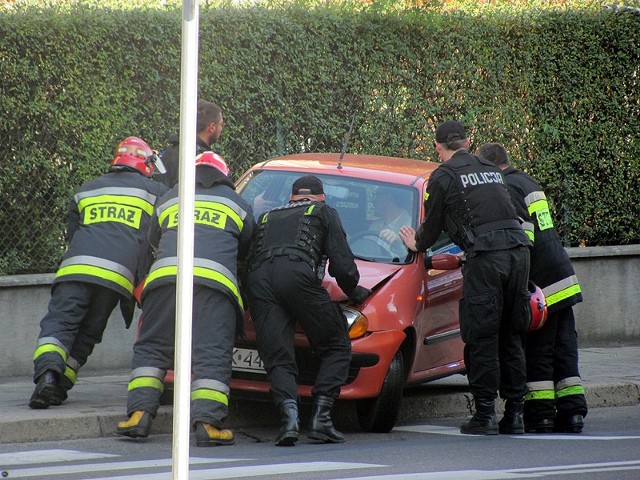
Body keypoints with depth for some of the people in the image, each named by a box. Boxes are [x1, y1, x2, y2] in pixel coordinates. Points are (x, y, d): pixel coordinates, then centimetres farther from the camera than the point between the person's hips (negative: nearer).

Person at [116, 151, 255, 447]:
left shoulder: (168, 200, 27)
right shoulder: (236, 204, 23)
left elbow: (153, 239, 36)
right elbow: (248, 248, 31)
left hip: (165, 275, 1)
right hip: (215, 280, -1)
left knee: (150, 348, 9)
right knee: (211, 356, -4)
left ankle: (140, 413, -3)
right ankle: (207, 420, -17)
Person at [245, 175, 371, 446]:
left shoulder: (267, 218, 38)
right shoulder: (324, 213, 26)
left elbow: (249, 261, 29)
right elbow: (343, 264, 16)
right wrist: (354, 292, 33)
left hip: (258, 282, 4)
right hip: (297, 275, -4)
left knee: (277, 359, 0)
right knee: (337, 347, 9)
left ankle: (289, 414, -26)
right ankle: (321, 416, -6)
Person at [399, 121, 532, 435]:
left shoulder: (443, 177, 4)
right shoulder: (491, 170, 23)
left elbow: (432, 224, 12)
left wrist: (417, 244, 35)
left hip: (485, 257, -6)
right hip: (518, 249, 6)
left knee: (481, 338, 0)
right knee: (512, 337, 11)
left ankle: (485, 415, -2)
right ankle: (515, 413, 10)